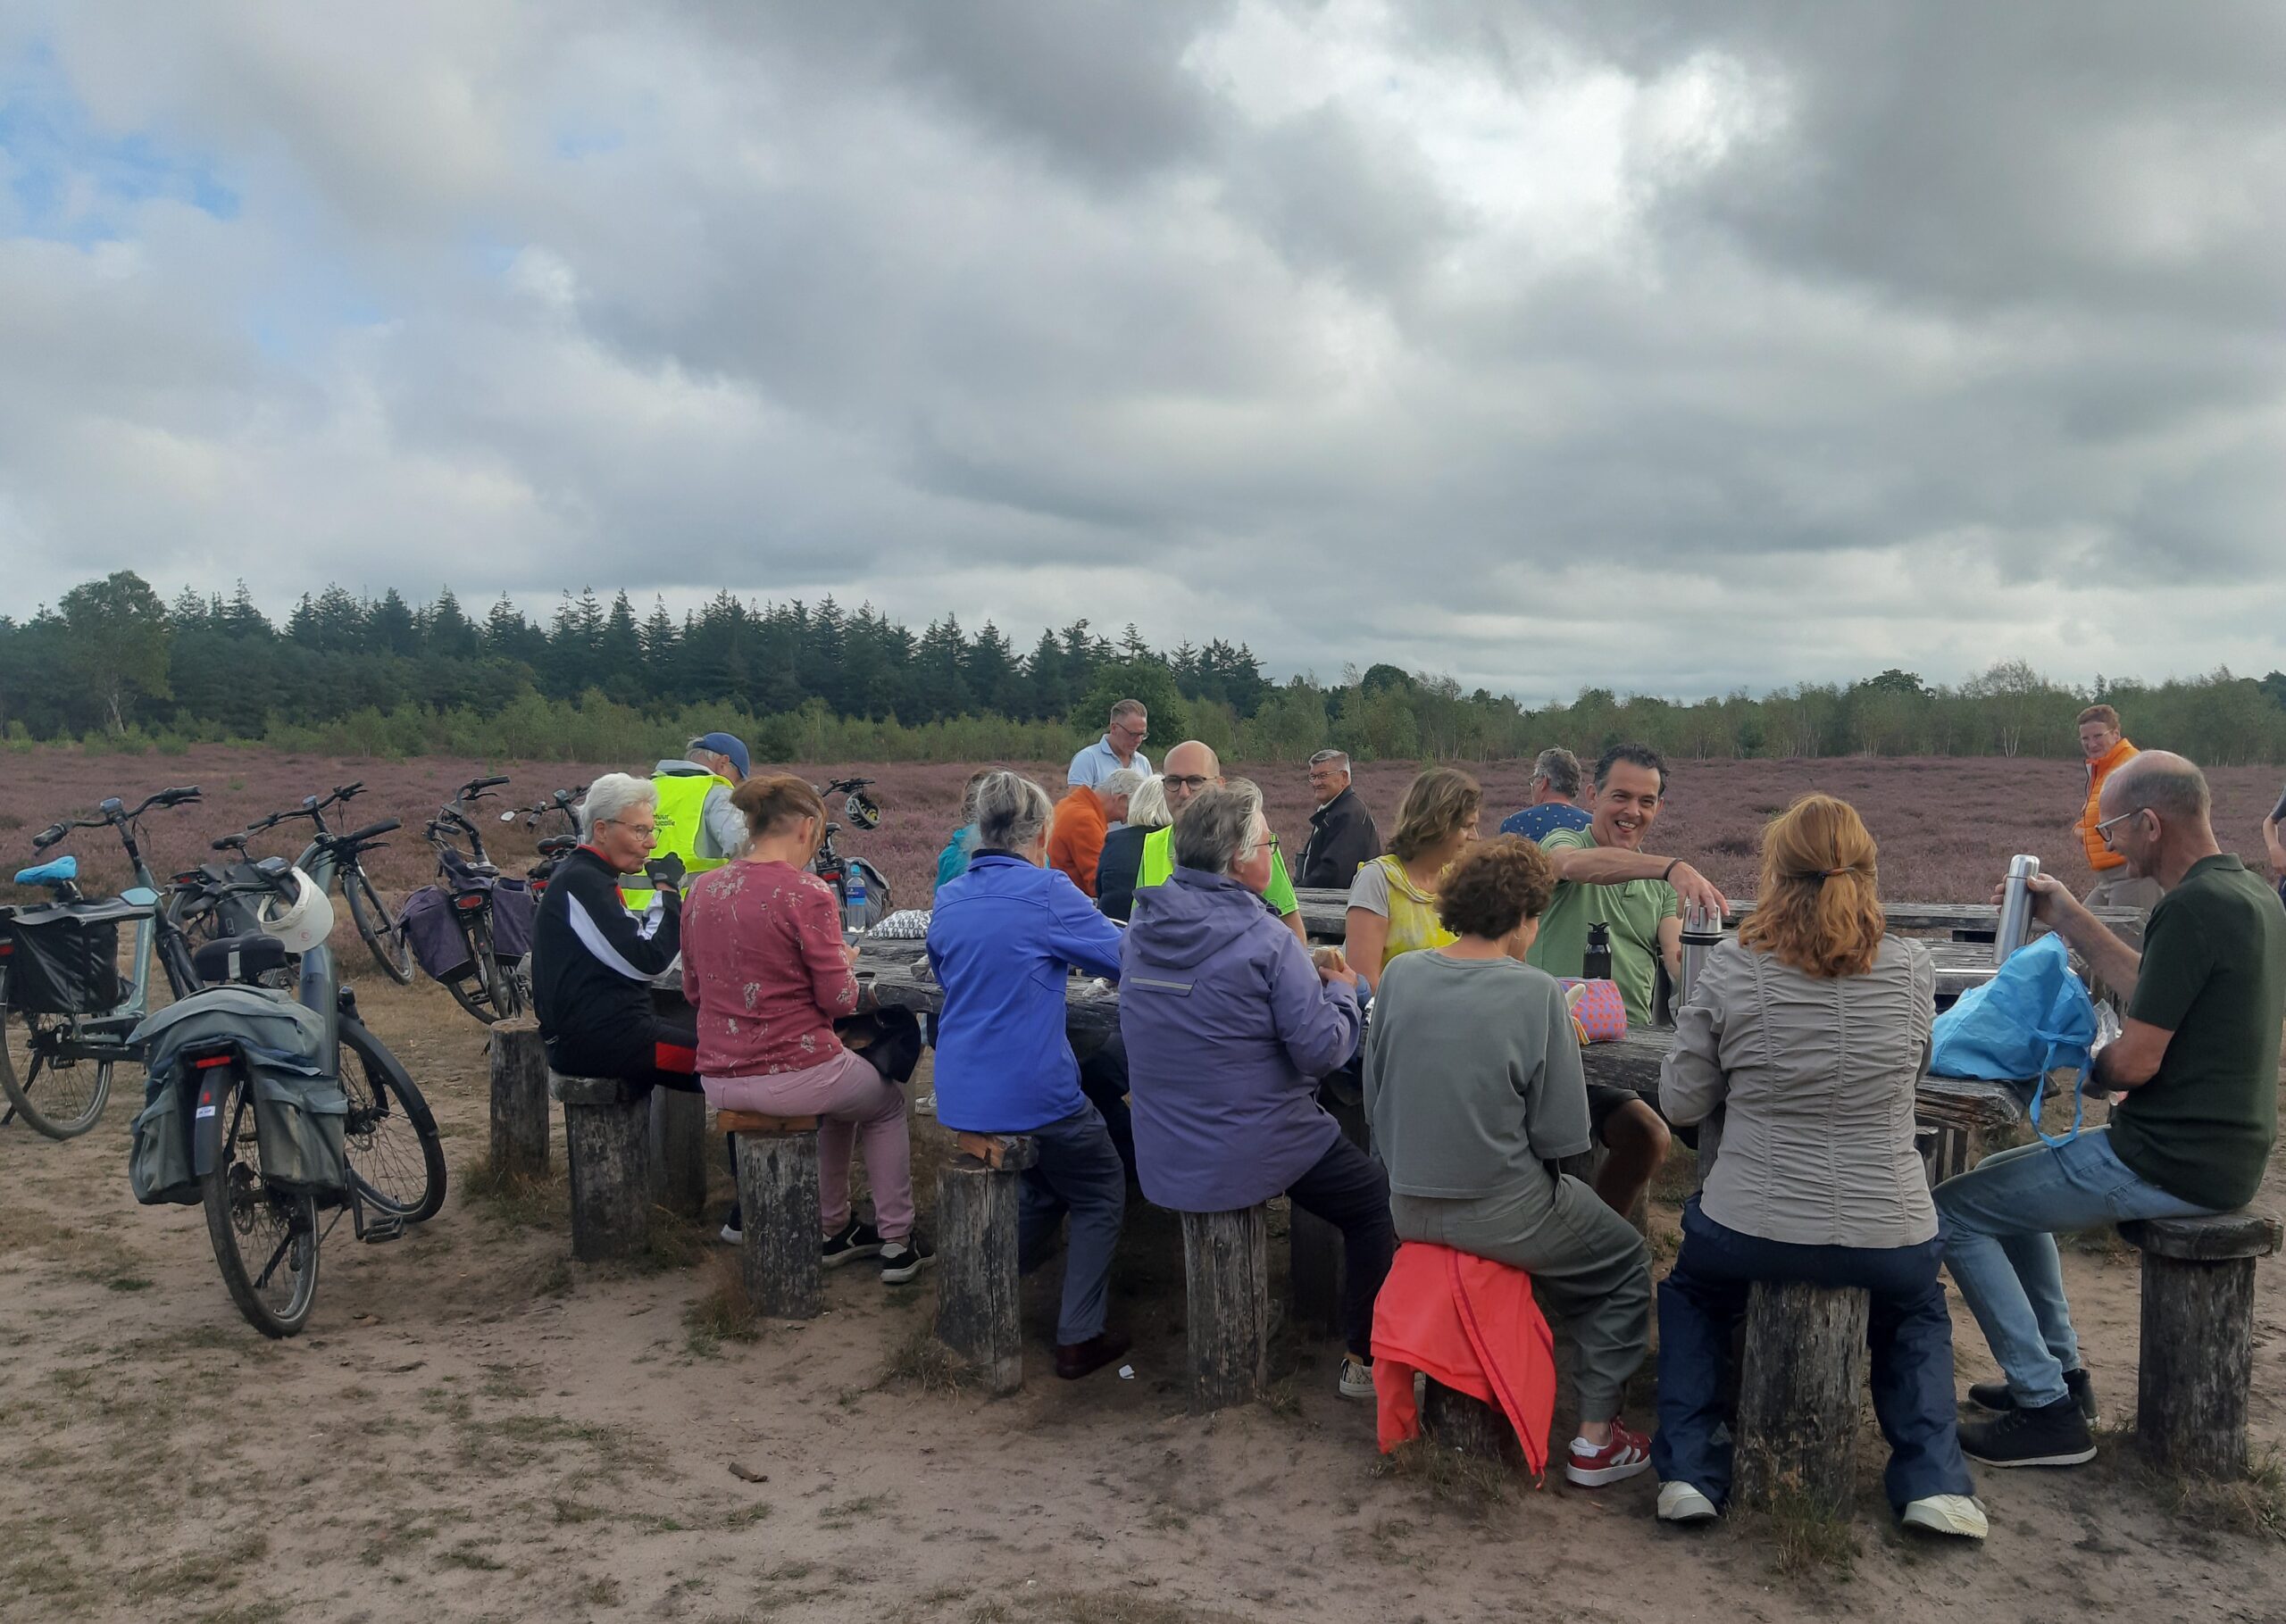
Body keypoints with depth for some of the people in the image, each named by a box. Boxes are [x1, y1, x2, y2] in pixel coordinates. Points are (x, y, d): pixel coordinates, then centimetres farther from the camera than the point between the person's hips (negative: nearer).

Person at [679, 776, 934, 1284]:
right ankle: (896, 1242, 28)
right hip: (794, 1076, -6)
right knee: (887, 1104, 26)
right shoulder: (807, 894, -16)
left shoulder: (704, 889, 2)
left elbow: (693, 990, 12)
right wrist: (844, 962, 7)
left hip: (719, 1082, 6)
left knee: (841, 1096, 36)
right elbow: (839, 1000, -13)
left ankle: (834, 1230, 42)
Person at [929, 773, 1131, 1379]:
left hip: (959, 1096, 7)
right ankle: (1078, 1339, 14)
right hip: (1033, 1094, -6)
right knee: (1101, 1197, 17)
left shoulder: (947, 900, 5)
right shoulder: (1048, 892, -15)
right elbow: (1125, 958, -6)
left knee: (1044, 1184, 31)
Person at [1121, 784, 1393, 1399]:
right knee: (1376, 1199, 15)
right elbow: (1323, 1048, -19)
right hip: (1249, 1156, -7)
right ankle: (1366, 1358, 19)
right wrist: (1341, 990, 1)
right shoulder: (1265, 939, -21)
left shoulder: (1142, 927, 1)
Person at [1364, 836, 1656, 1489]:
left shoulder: (1399, 974, -5)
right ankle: (1596, 1440, 20)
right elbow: (1563, 1135, -14)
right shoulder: (1536, 993, -18)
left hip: (1410, 1207, 6)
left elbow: (1374, 1099, 3)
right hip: (1500, 1214, -5)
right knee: (1626, 1264, 21)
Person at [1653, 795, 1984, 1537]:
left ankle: (1690, 1470, 23)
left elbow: (1680, 1102, -2)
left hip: (1752, 1231, -1)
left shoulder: (1730, 970, -11)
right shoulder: (1913, 969, -5)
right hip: (1889, 1237, 2)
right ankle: (1933, 1480, 23)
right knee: (1917, 1307, 38)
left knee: (1692, 1290, 33)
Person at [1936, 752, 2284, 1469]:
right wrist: (2069, 919, 19)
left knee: (1953, 1210, -3)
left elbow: (2136, 1060, -23)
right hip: (2223, 1154, 10)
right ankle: (2060, 1368, 28)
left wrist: (2087, 1071, -2)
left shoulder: (2192, 907, -23)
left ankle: (2049, 1410, 2)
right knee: (2006, 1177, 26)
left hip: (2169, 1165, -10)